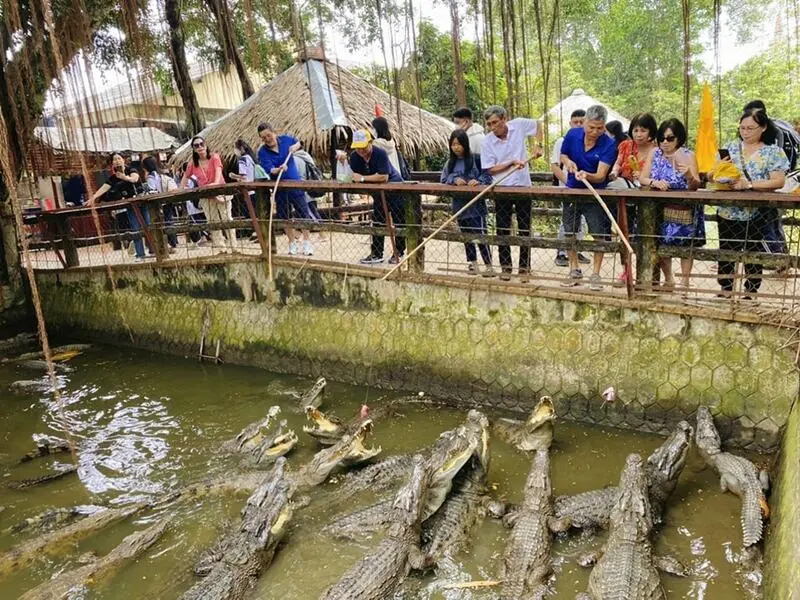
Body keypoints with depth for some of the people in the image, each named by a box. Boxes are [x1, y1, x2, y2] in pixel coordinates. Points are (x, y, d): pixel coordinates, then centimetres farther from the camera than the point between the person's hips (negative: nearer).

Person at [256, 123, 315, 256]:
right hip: (279, 187, 0)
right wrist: (278, 170, -41)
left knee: (303, 214, 1)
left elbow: (298, 143, 20)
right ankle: (292, 243, 25)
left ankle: (307, 243, 13)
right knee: (285, 217, 9)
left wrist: (295, 147, -1)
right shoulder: (262, 152, -9)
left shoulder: (285, 139, -2)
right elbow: (269, 169, -21)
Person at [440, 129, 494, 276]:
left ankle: (489, 265, -4)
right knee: (466, 234, 13)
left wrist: (478, 181, -25)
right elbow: (444, 179, 5)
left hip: (475, 203, -6)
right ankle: (472, 263, 25)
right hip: (459, 204, 6)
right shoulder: (450, 162, 10)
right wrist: (455, 179, -14)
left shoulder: (476, 159, -6)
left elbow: (488, 175, -6)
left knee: (480, 233, -9)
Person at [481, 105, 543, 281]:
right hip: (501, 188, 0)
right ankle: (505, 267, 16)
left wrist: (537, 144, 5)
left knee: (524, 229, 5)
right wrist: (512, 163, -18)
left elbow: (537, 125, 16)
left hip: (522, 186, 1)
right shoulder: (487, 142, -9)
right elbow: (491, 169, -9)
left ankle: (524, 268, 14)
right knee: (503, 229, 4)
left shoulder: (519, 125, -5)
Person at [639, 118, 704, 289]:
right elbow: (642, 179, -1)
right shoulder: (654, 153, 5)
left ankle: (685, 281, 13)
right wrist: (654, 182, -22)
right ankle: (668, 279, 19)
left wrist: (689, 176, -32)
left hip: (683, 210, -2)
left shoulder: (688, 155, -3)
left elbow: (695, 186, -10)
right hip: (660, 209, 2)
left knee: (685, 243, 0)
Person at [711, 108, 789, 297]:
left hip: (756, 216, -2)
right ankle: (725, 293, 16)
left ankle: (750, 294, 17)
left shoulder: (774, 152, -1)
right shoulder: (730, 148, 8)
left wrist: (749, 184, -21)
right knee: (725, 254, 6)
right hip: (728, 213, 3)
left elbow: (779, 181, -11)